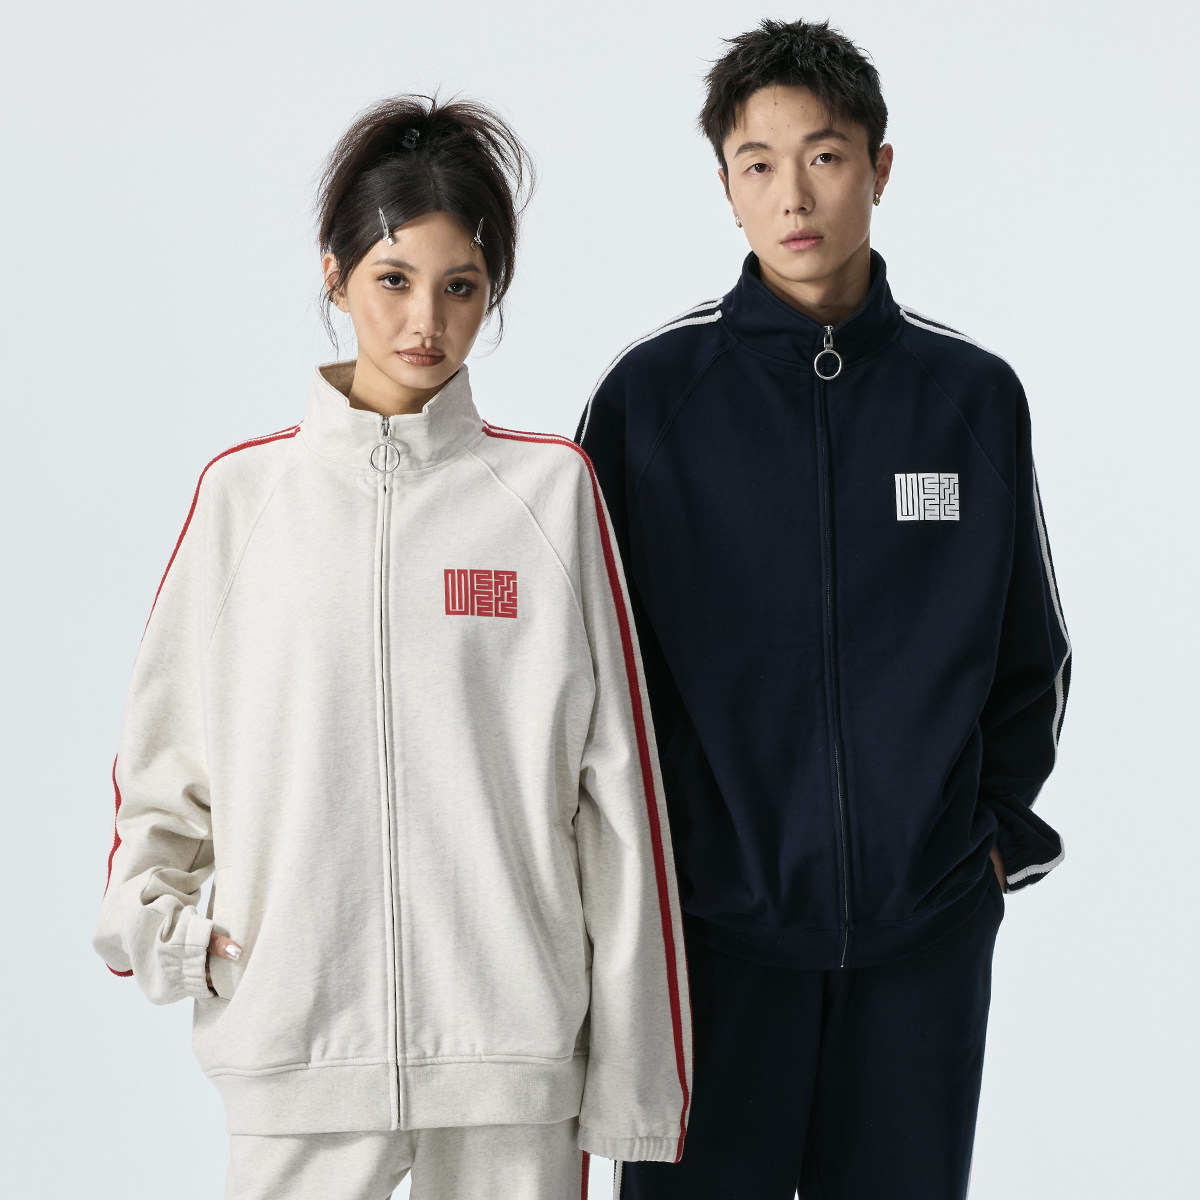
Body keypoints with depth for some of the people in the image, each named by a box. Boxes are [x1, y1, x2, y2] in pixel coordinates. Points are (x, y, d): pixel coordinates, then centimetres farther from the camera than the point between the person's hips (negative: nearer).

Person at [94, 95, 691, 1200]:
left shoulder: (552, 489, 3)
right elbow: (166, 745, 13)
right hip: (294, 1037, 1)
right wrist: (150, 914, -2)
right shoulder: (245, 491, 6)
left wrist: (630, 1073, 0)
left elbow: (615, 786, 2)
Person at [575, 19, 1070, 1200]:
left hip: (926, 925, 2)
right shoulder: (651, 393, -1)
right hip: (711, 919, -2)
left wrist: (998, 829, 5)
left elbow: (1030, 655, 14)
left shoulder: (973, 395, 5)